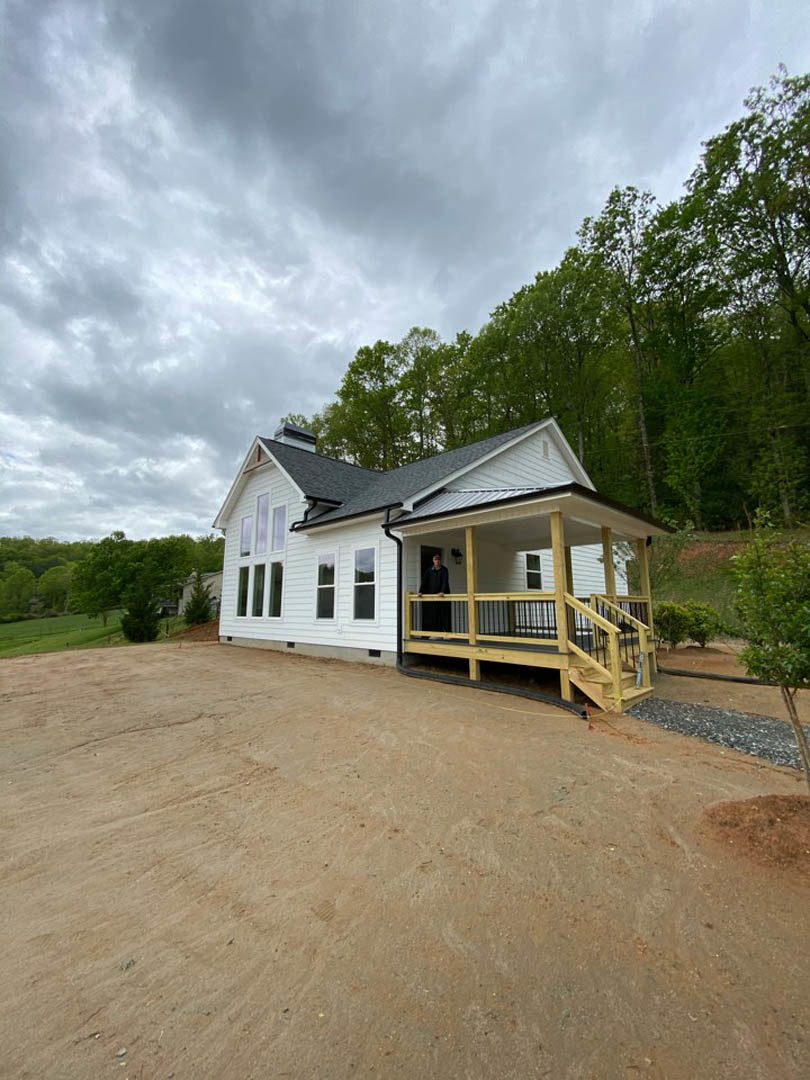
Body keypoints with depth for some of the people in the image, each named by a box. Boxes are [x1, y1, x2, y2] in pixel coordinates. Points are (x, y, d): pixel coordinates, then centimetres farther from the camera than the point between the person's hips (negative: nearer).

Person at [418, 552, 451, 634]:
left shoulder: (444, 570, -2)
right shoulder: (429, 570, 8)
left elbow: (445, 581, -15)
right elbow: (424, 581, 2)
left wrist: (442, 592, -30)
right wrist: (420, 591, -11)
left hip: (443, 595, -3)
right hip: (433, 595, 3)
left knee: (444, 614, -4)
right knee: (434, 615, 4)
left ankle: (446, 632, 1)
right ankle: (437, 633, 10)